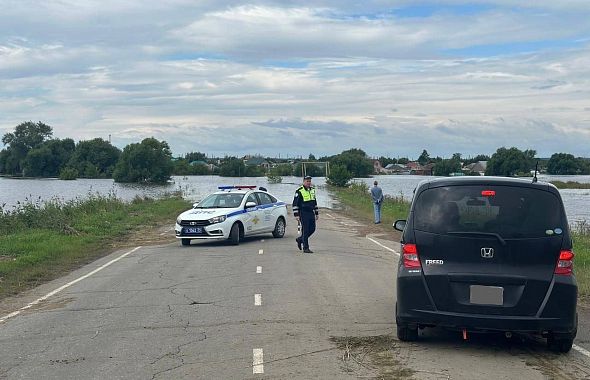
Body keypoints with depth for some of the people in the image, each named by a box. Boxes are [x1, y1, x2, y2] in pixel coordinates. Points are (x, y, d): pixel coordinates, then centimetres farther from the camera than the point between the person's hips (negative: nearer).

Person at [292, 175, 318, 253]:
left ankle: (300, 239, 28)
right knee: (305, 230, -5)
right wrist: (296, 215, -13)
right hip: (303, 214, -7)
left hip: (311, 213, 7)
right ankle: (306, 248, 0)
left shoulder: (312, 190, 13)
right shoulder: (299, 191, -8)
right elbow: (295, 204, -8)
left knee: (312, 229, 7)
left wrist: (317, 213, 19)